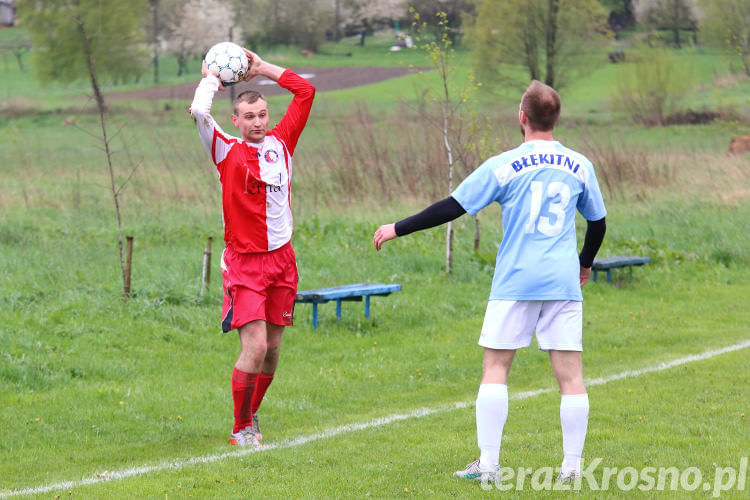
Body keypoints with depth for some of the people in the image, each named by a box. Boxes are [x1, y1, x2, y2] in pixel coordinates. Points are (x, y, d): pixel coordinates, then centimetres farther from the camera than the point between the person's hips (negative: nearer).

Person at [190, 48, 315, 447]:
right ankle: (241, 427, -1)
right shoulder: (227, 151, -3)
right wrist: (211, 80, 1)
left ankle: (252, 412, 29)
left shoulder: (280, 143, 9)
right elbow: (198, 112, -18)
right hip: (244, 261, -5)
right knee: (254, 347, -13)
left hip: (281, 258, 5)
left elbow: (305, 91, 15)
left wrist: (261, 68, 15)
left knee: (272, 347, 9)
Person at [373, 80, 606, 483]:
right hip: (563, 283, 3)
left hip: (515, 282, -2)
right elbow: (597, 222, 17)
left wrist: (398, 229, 6)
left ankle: (488, 463, 2)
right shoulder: (580, 166, 6)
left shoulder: (504, 166, -5)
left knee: (495, 368, 5)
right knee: (570, 374, 3)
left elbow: (452, 207, -4)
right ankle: (572, 465, 3)